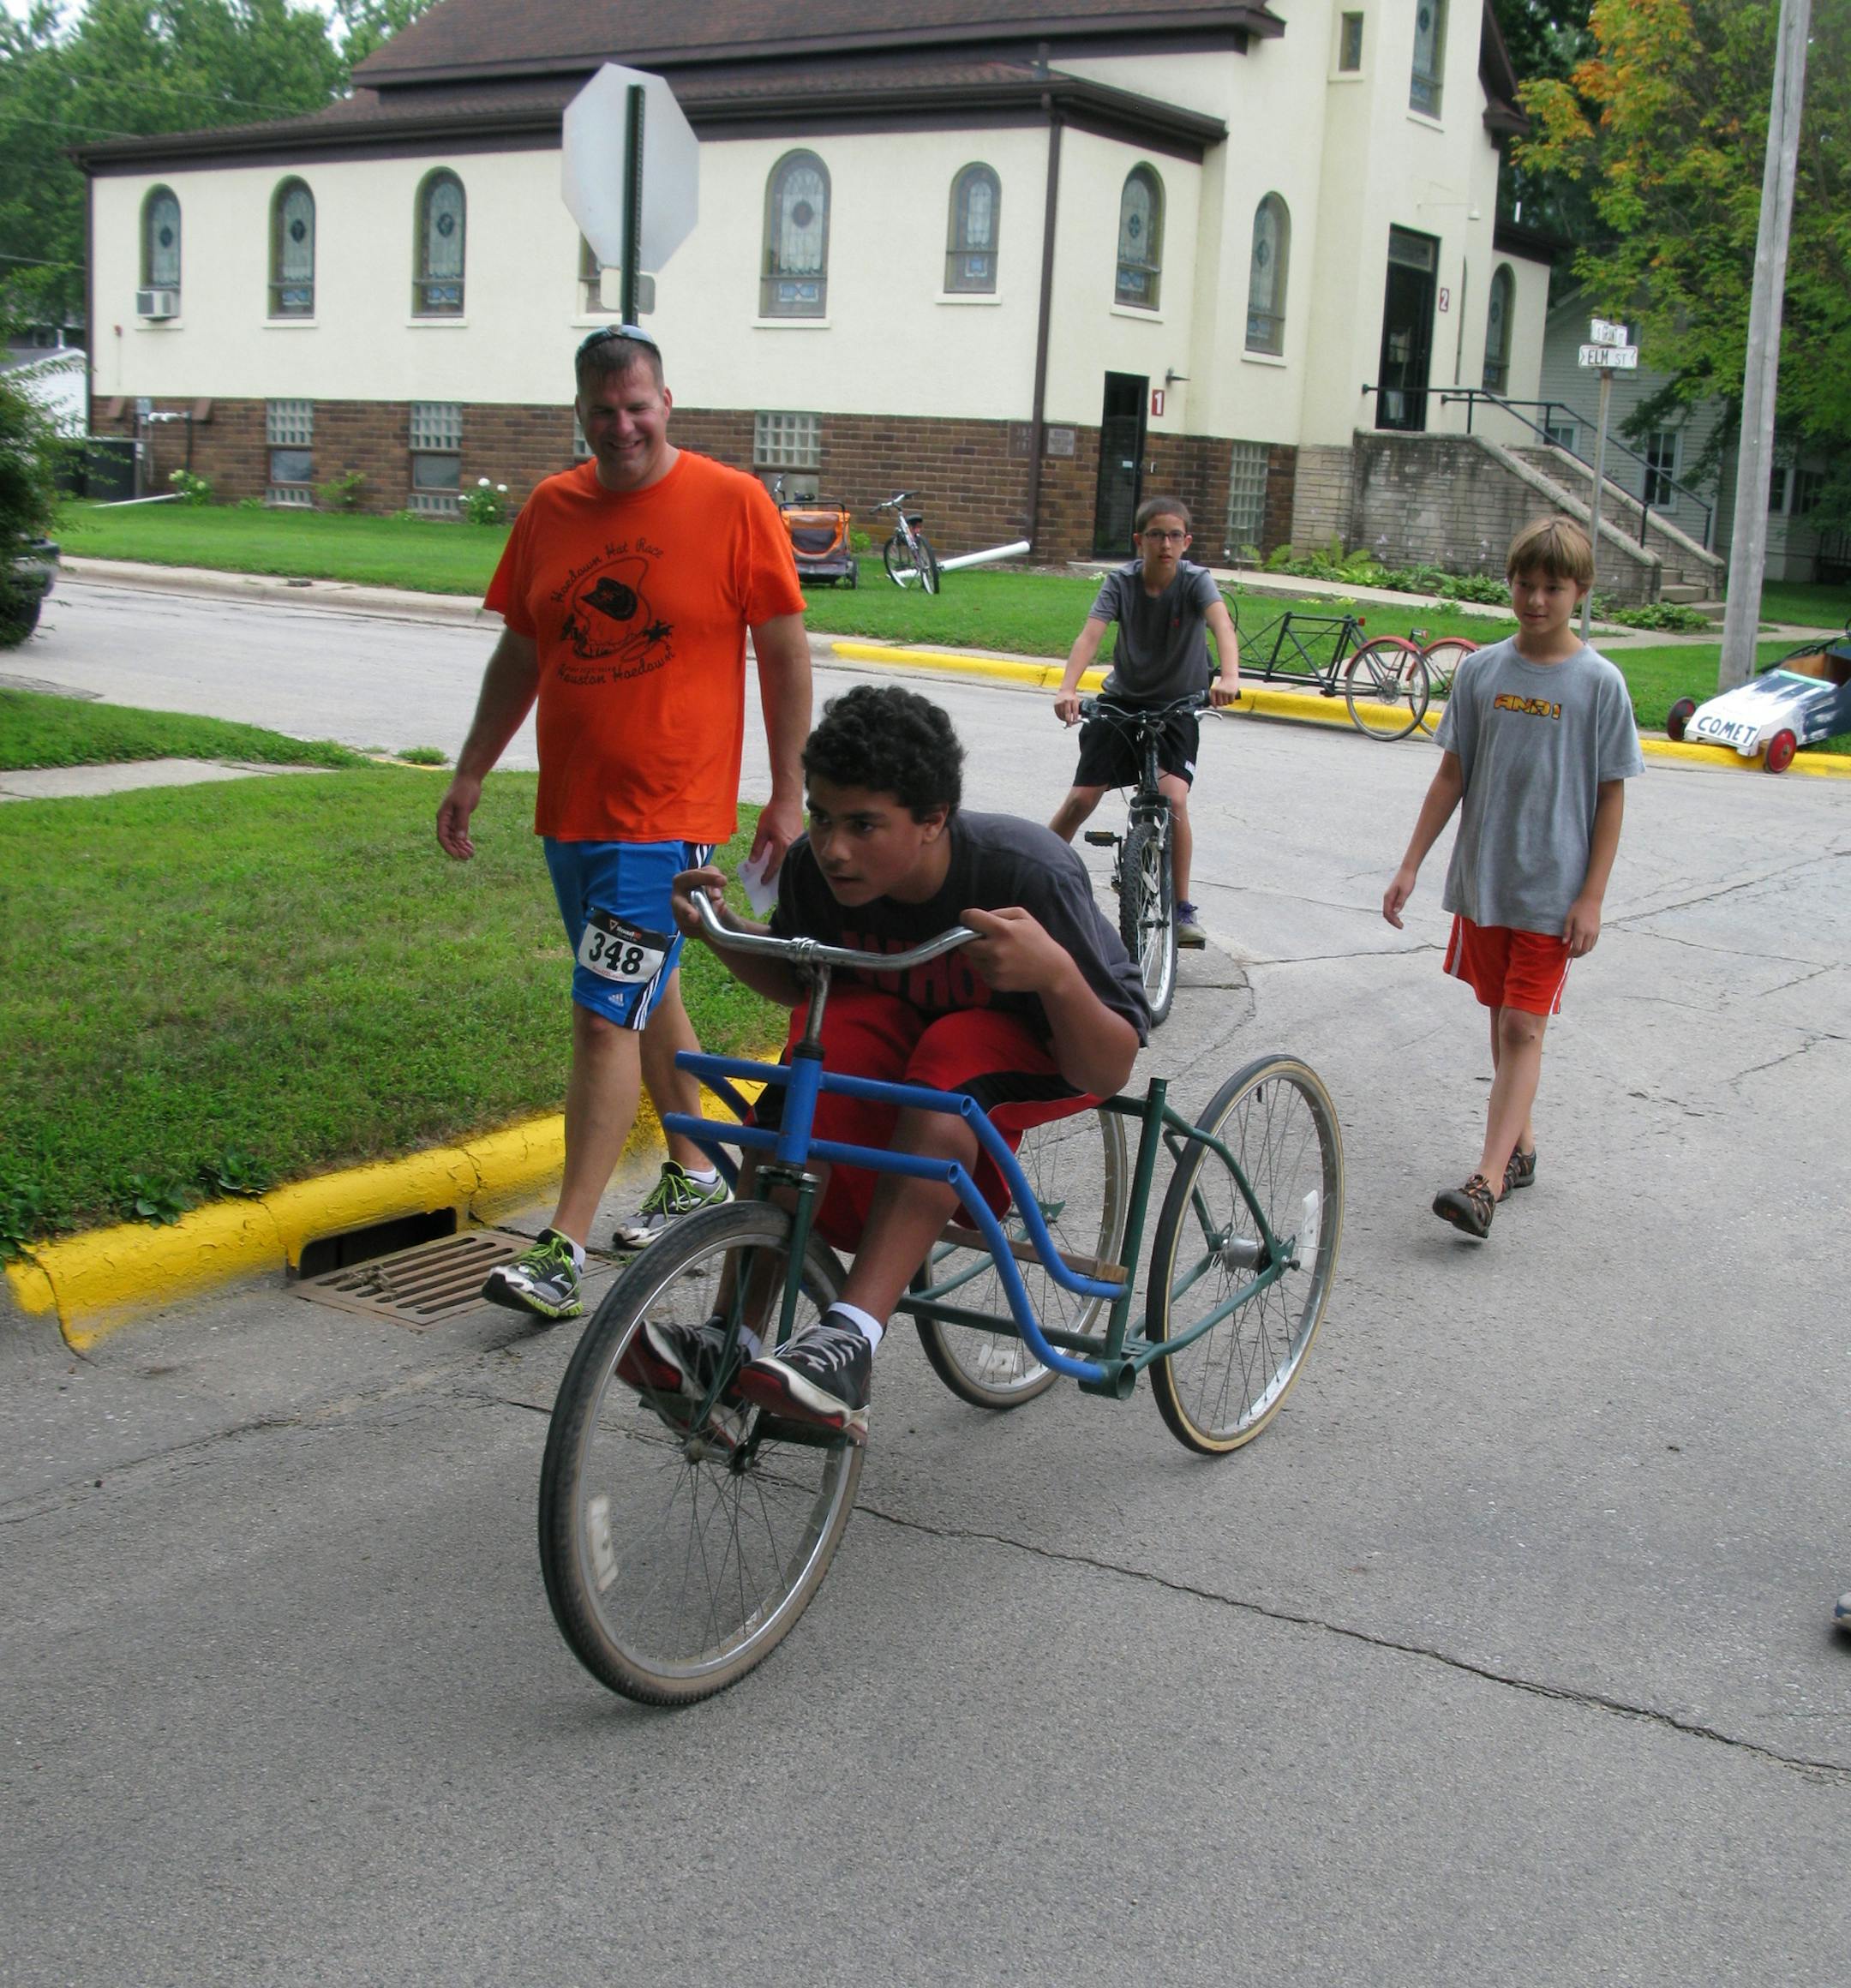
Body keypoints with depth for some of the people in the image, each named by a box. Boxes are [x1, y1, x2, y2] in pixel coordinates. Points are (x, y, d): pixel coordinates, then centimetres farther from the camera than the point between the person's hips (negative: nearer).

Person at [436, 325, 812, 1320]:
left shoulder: (732, 504, -7)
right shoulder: (550, 510, 7)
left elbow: (784, 654, -4)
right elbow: (519, 654, 15)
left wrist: (787, 796, -6)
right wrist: (471, 774, 13)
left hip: (667, 811, -6)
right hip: (570, 807, 6)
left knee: (607, 1018, -11)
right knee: (647, 993, 19)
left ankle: (563, 1246, -8)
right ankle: (693, 1173, 37)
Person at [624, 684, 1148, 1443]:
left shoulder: (1031, 875, -32)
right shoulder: (815, 870, -19)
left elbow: (1108, 1072, -30)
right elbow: (796, 982, 3)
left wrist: (1055, 972, -50)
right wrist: (719, 928, -17)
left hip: (1038, 1051, -4)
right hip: (910, 1025, 4)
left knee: (950, 1061, -37)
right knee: (830, 1032, -30)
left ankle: (847, 1343, -45)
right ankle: (732, 1339, -30)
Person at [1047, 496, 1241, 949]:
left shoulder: (1196, 581, -16)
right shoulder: (1121, 582, -13)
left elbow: (1221, 624, -35)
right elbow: (1091, 634, -27)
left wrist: (1229, 678, -55)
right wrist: (1067, 689, -44)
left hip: (1177, 707, -1)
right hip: (1122, 701, 2)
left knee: (1173, 798, -20)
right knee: (1081, 798, -2)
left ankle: (1184, 910, -8)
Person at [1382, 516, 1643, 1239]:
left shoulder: (1599, 683, -7)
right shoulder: (1481, 670, 2)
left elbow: (1610, 795, -4)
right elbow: (1452, 774, 8)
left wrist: (1592, 896, -9)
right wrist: (1410, 866, 5)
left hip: (1552, 890, -4)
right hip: (1481, 879, 4)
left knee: (1523, 1029, -7)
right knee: (1501, 1021, 13)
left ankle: (1488, 1180, -12)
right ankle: (1519, 1147, 28)